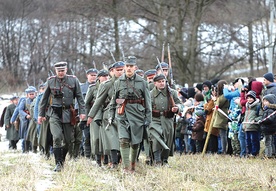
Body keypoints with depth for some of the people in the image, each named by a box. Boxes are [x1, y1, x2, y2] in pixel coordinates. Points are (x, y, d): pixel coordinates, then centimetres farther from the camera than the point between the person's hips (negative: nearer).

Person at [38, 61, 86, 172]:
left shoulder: (73, 80, 4)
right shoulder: (50, 81, 4)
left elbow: (79, 97, 6)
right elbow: (44, 99, 11)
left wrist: (82, 112, -2)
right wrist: (41, 114, 10)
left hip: (68, 113, 1)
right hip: (55, 113, -1)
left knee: (68, 139, 6)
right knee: (57, 137, -15)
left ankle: (62, 159, 27)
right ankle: (58, 163, -11)